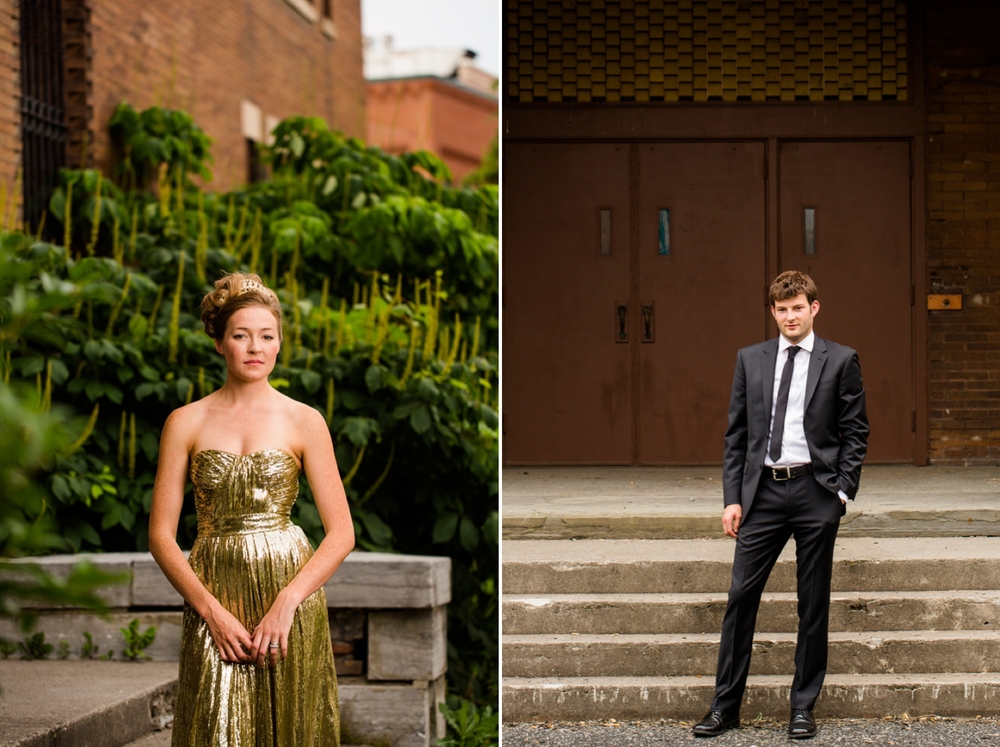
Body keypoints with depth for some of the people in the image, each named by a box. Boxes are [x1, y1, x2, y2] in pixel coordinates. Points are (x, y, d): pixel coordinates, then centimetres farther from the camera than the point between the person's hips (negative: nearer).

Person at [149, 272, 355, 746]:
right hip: (213, 594, 0)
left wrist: (286, 602, -14)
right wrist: (212, 610, -11)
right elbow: (161, 534, 1)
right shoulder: (186, 423, 3)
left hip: (290, 585, 0)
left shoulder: (303, 421, 1)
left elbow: (342, 533, -2)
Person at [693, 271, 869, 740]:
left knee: (813, 604, 4)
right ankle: (725, 705, 7)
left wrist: (842, 491, -6)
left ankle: (803, 707, 13)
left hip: (816, 491, -2)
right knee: (741, 595, -1)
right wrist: (732, 498, 2)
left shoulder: (840, 361, 3)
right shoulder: (751, 360, 10)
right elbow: (736, 434, 10)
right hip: (763, 490, 2)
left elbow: (855, 433, 3)